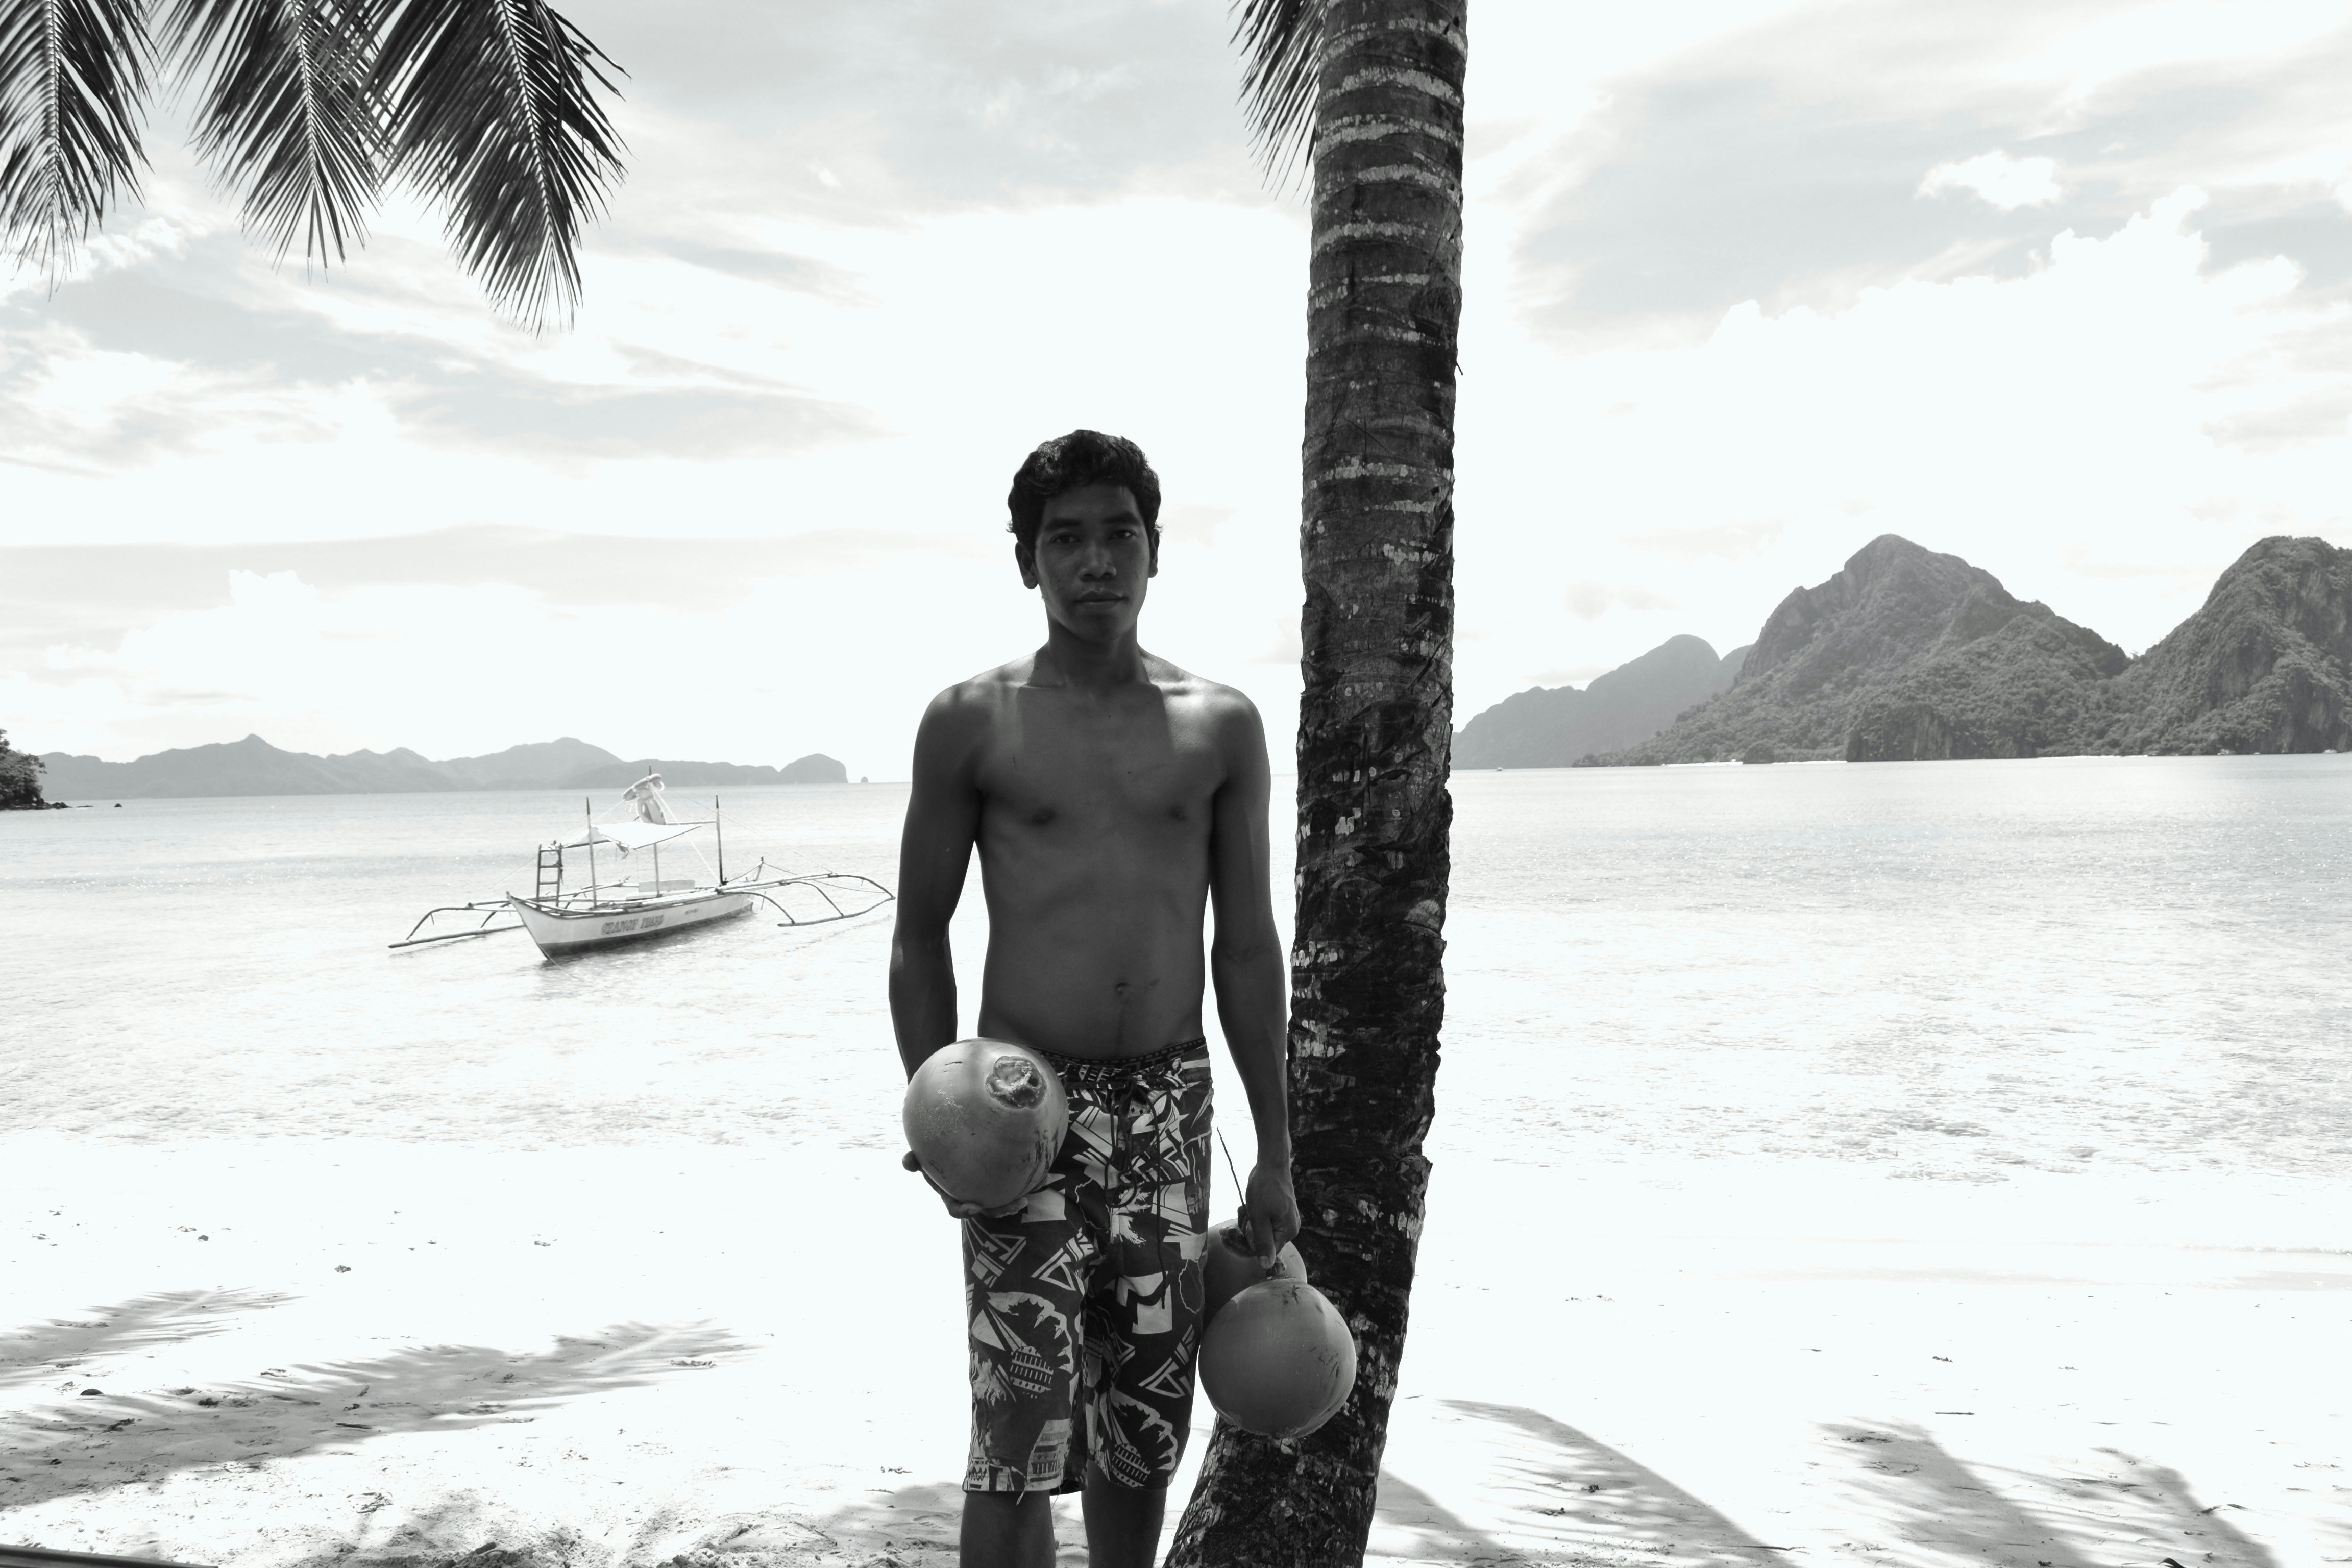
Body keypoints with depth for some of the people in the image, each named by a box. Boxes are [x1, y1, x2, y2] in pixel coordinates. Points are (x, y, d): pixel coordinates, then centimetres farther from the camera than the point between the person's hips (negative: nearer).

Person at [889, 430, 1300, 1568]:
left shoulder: (1222, 726, 5)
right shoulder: (970, 723, -1)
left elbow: (1246, 950, 7)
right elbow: (920, 938, 3)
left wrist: (1275, 1154, 7)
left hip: (1170, 1103, 3)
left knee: (1144, 1425, 11)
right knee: (1022, 1435, -4)